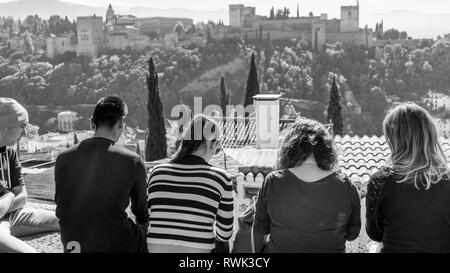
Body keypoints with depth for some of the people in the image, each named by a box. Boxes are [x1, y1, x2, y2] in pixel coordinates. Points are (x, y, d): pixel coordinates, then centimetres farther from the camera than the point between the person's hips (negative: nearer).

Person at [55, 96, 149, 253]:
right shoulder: (132, 162, -13)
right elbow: (142, 213, 1)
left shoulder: (63, 159, -2)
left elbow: (61, 210, 9)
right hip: (117, 246, -5)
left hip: (72, 245, 5)